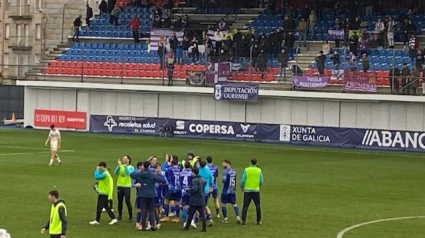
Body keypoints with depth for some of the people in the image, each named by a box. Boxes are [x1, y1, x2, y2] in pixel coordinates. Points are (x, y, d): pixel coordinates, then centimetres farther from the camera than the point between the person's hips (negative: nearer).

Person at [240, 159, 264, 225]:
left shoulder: (246, 170, -5)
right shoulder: (259, 170, -1)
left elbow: (242, 180, -7)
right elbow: (261, 181, 2)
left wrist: (242, 187, 11)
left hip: (247, 190, -1)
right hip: (256, 190, 1)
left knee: (245, 206, 4)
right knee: (258, 206, 11)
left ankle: (243, 220, -2)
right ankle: (258, 221, 10)